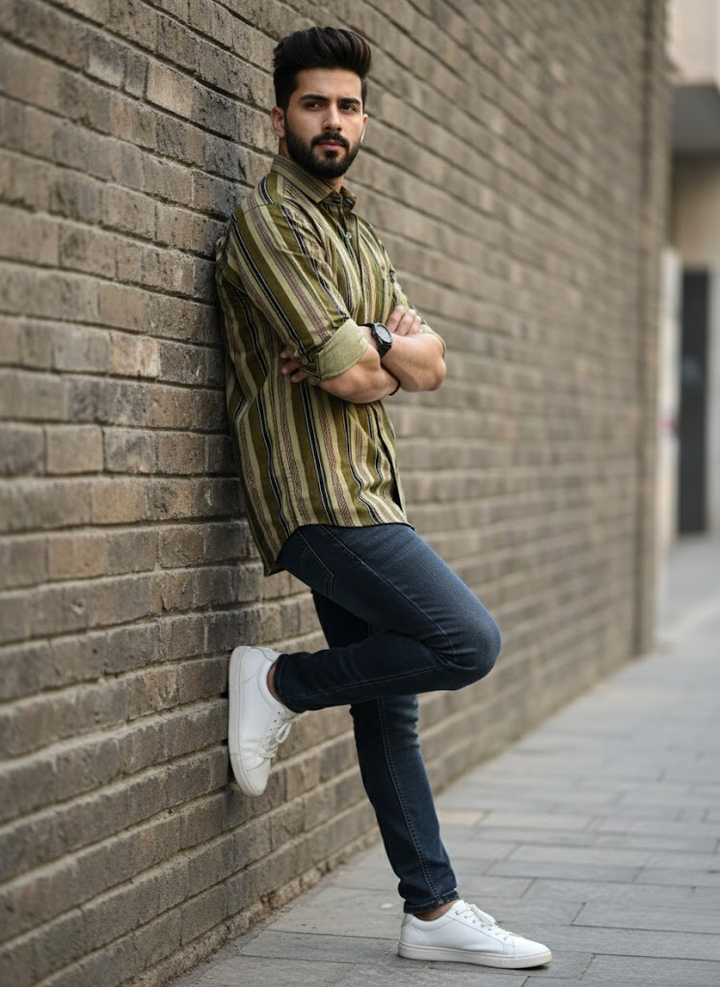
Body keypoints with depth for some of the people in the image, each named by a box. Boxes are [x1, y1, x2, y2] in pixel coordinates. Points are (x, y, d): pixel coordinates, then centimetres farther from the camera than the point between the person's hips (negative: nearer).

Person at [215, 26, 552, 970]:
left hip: (366, 493, 9)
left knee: (391, 703, 10)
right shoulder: (269, 220, -9)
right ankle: (280, 683, 0)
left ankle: (434, 911, 17)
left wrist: (379, 346, -9)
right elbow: (351, 377, -17)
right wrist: (394, 352, 5)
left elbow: (431, 365, 11)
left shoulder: (356, 235, 22)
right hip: (317, 495, -9)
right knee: (469, 641, -15)